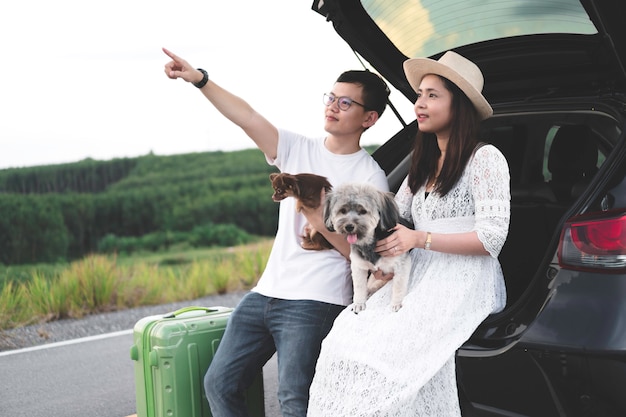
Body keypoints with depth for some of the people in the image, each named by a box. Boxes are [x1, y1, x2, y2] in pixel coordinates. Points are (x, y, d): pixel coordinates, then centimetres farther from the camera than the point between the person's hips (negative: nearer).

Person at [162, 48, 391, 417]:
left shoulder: (370, 178, -3)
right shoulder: (299, 150, 10)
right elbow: (248, 118, -3)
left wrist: (322, 223, -21)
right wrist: (199, 79, -15)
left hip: (315, 303, -6)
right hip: (266, 293, 6)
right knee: (220, 384, 6)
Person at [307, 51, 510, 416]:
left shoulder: (485, 158, -2)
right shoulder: (423, 165, 22)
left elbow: (492, 237, -9)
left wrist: (420, 239, -14)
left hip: (465, 281, -7)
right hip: (421, 277, 7)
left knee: (395, 349, -31)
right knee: (350, 338, -20)